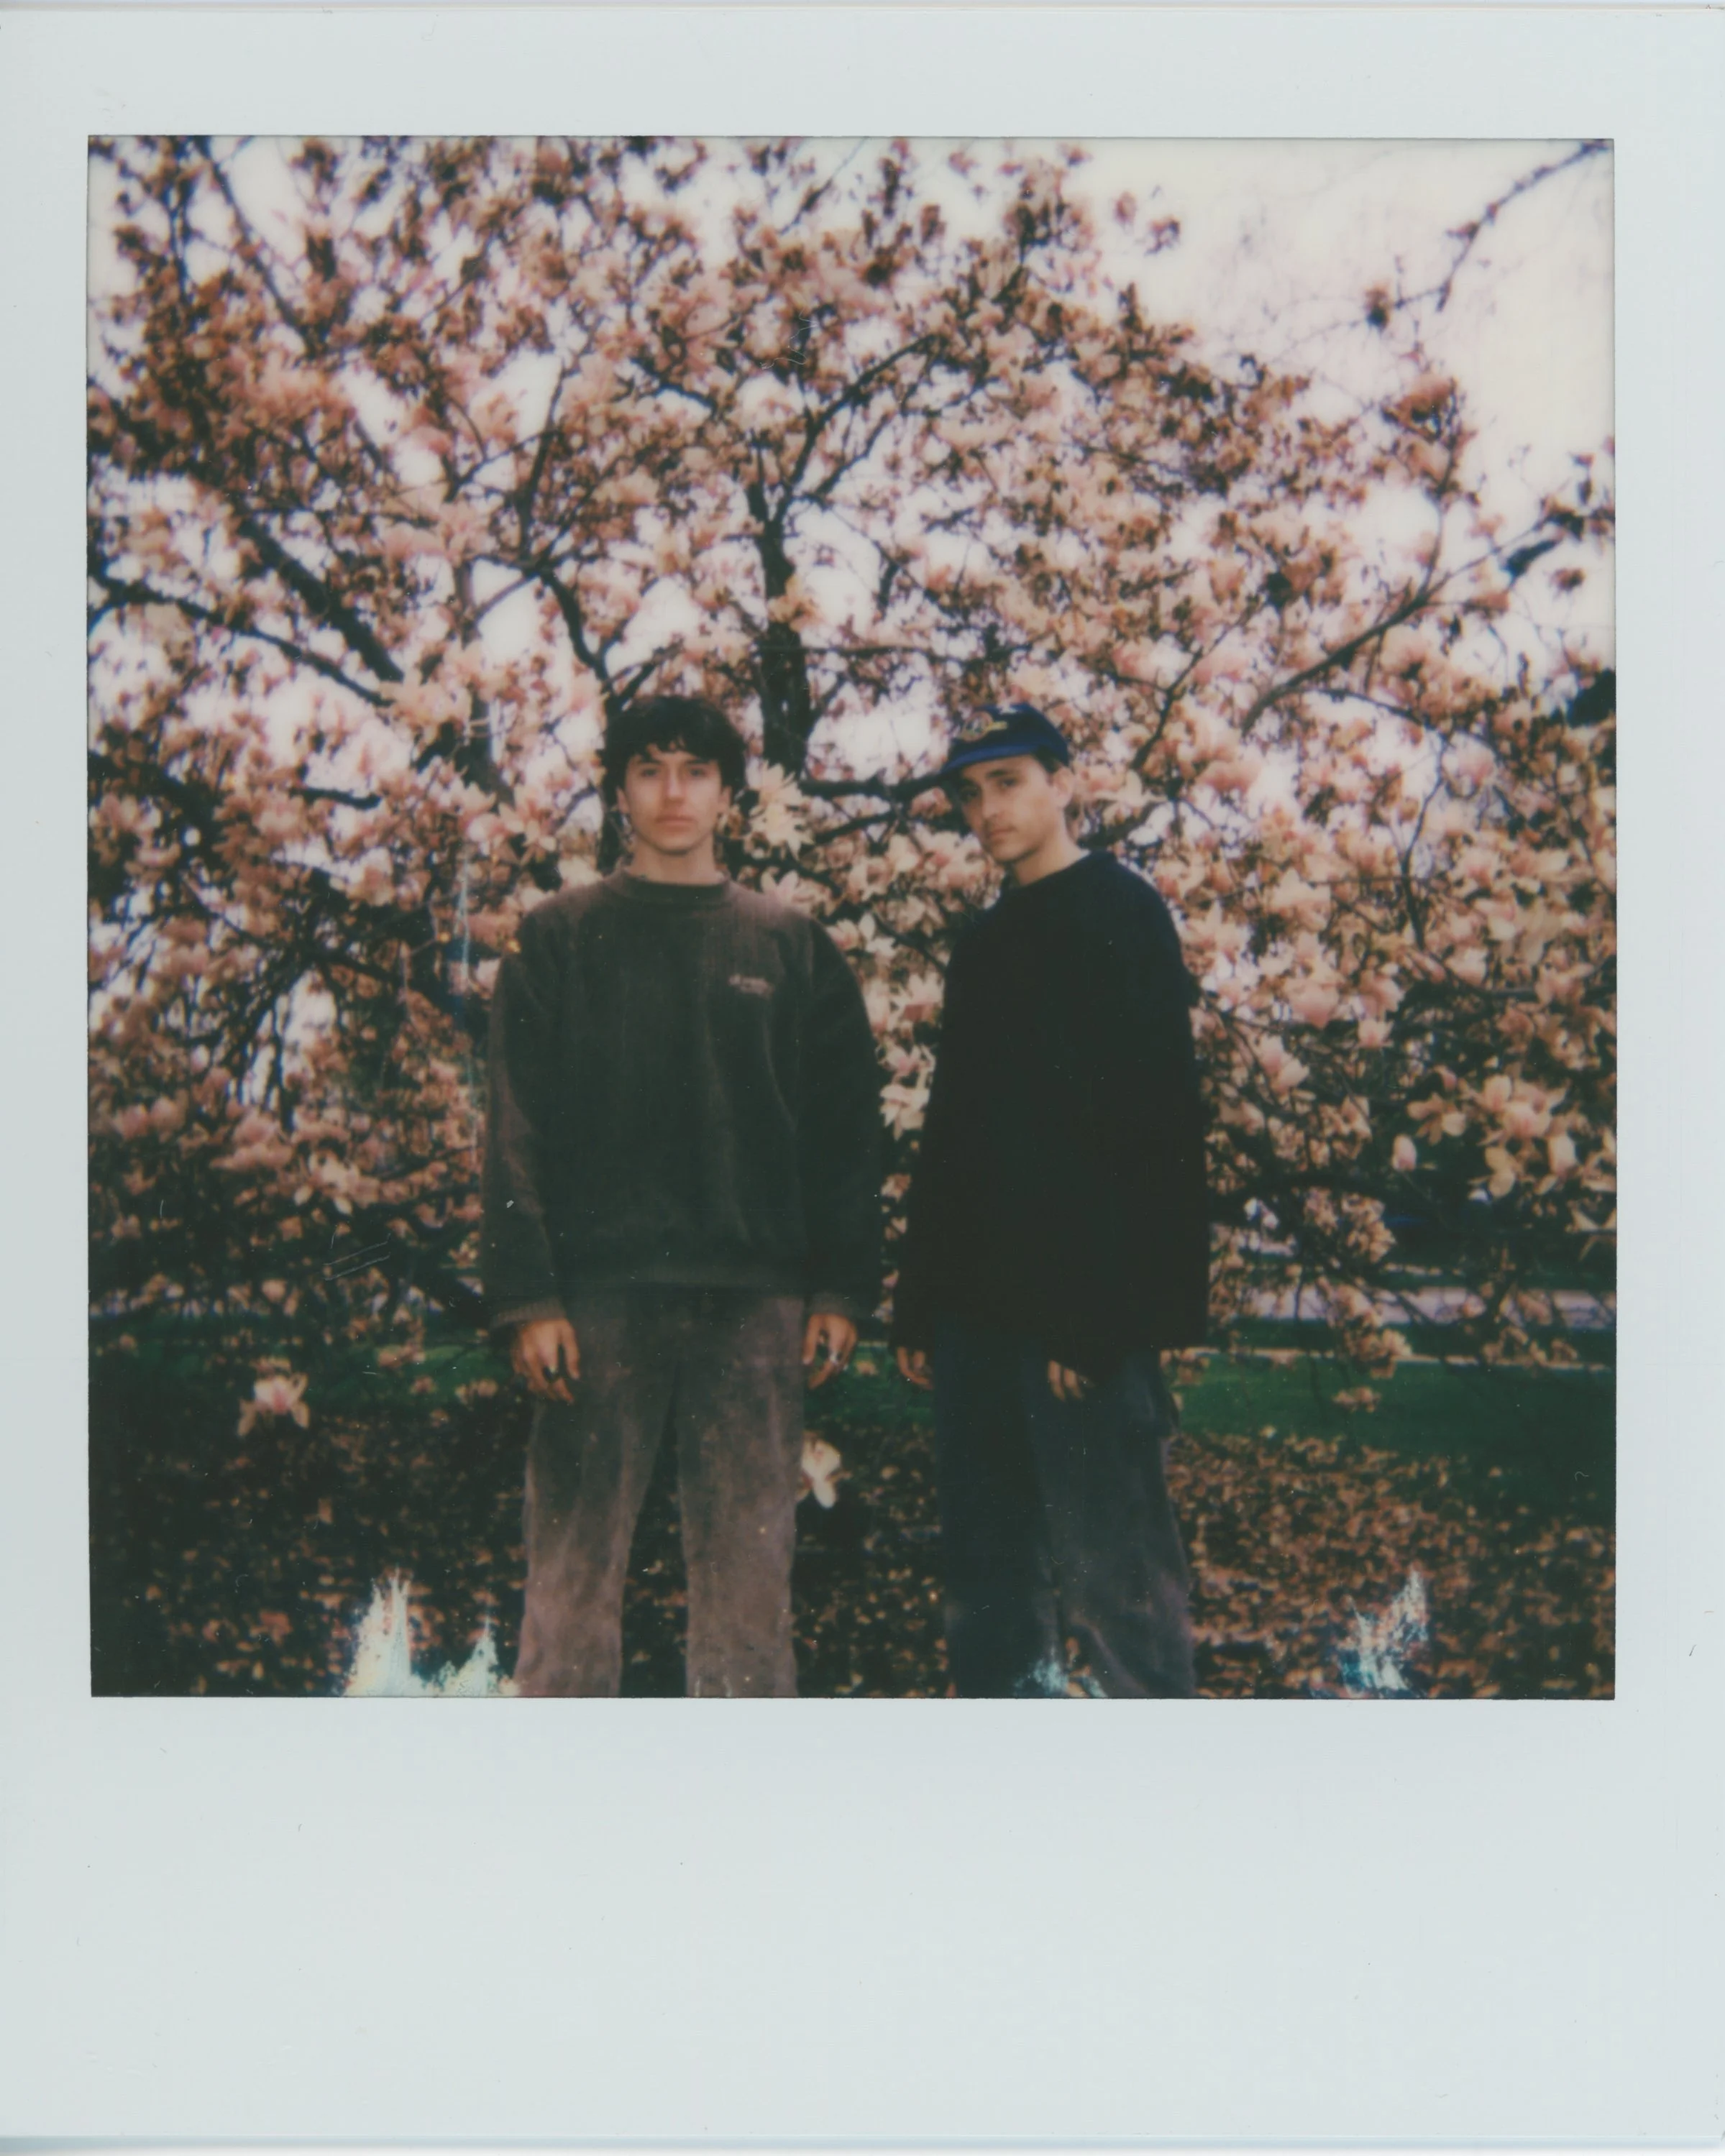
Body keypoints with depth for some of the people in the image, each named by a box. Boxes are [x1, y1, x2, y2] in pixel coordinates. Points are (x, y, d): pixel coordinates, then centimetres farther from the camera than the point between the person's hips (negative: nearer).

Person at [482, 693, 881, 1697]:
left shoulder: (792, 945, 12)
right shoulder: (561, 936, 9)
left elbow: (848, 1129, 9)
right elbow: (519, 1129, 3)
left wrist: (843, 1290, 1)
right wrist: (529, 1295, -7)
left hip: (755, 1301, 1)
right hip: (600, 1294, -1)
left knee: (750, 1572, 4)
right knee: (574, 1572, 0)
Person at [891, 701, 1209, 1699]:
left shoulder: (1121, 913, -4)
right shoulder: (984, 941, 20)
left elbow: (1154, 1123, -14)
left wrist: (1097, 1313, -20)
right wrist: (919, 1300, 15)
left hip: (1081, 1314, -8)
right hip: (982, 1302, 8)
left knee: (1115, 1568, -6)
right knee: (987, 1559, 13)